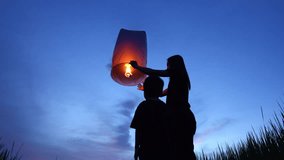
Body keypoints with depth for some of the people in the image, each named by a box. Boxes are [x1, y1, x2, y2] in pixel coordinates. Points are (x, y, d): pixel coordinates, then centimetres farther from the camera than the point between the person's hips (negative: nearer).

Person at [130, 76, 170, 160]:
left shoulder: (143, 106, -4)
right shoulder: (165, 106, 10)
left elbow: (138, 129, -8)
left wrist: (136, 148, -2)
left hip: (148, 149, -5)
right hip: (164, 149, 5)